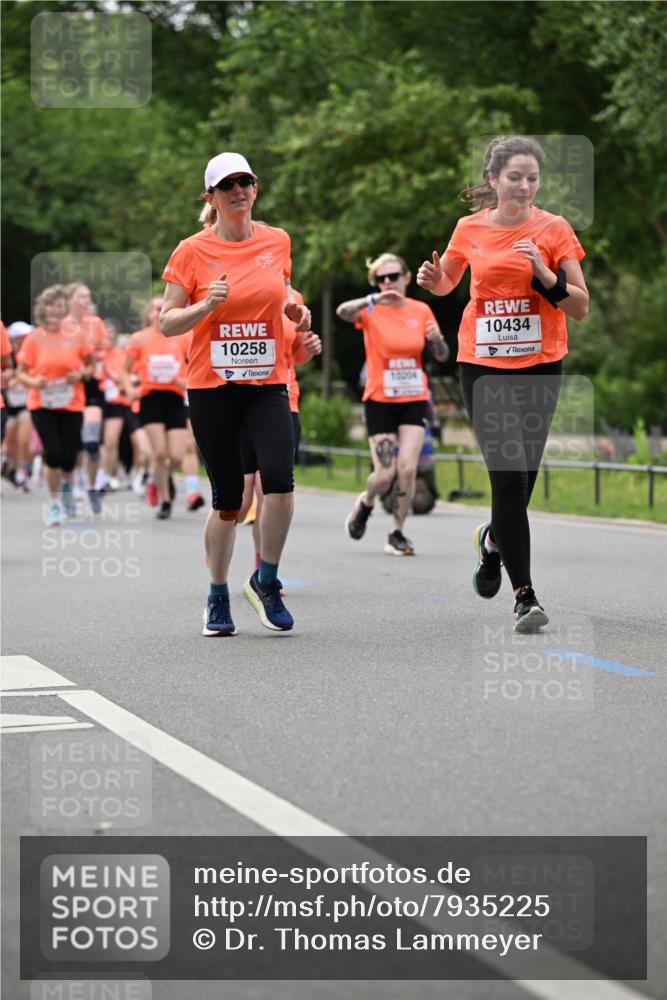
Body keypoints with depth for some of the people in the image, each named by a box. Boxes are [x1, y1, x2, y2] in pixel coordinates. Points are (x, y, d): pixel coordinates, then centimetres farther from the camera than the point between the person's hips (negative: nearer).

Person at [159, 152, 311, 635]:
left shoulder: (277, 241, 5)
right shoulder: (192, 251, -3)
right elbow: (167, 323, -1)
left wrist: (295, 307, 4)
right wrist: (206, 305, -19)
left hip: (268, 383, 2)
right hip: (212, 387, -1)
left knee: (280, 478, -20)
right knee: (227, 501, 2)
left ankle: (266, 581, 2)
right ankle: (218, 598, 23)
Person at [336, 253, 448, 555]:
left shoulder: (421, 311, 4)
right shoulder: (371, 311, -5)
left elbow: (441, 356, 9)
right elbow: (343, 311, -28)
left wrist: (437, 339, -13)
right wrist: (375, 299, -42)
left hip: (414, 400, 2)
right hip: (380, 401, -2)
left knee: (407, 469, -10)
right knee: (385, 474, -5)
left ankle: (397, 533, 4)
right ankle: (365, 503, 29)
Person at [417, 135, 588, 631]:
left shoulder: (554, 229, -2)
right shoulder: (470, 229, 2)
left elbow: (581, 307, -3)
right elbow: (447, 283, 20)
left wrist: (544, 273, -18)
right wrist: (432, 279, -2)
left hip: (540, 366, 1)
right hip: (483, 366, -1)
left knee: (522, 475, 7)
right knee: (510, 474, -11)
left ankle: (493, 538, 42)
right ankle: (524, 594, -5)